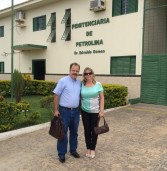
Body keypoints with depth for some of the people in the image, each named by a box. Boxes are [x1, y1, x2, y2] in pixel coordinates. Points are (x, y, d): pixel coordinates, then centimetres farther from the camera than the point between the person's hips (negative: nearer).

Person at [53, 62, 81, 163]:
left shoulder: (80, 83, 8)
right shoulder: (63, 81, -8)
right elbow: (56, 95, -8)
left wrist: (80, 109, 10)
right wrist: (56, 110, -11)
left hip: (75, 111, 5)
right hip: (64, 111, -5)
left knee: (74, 132, 15)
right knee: (63, 133, 3)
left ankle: (73, 150, 31)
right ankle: (62, 153, 15)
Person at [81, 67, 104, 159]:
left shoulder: (98, 84, -6)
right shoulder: (82, 85, -3)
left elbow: (101, 98, -4)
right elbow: (80, 97, 4)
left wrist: (101, 110, -8)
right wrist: (79, 108, 0)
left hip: (95, 111, -1)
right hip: (85, 111, 1)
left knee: (94, 130, 8)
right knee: (87, 130, 9)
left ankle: (93, 149, 24)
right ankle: (88, 148, 26)